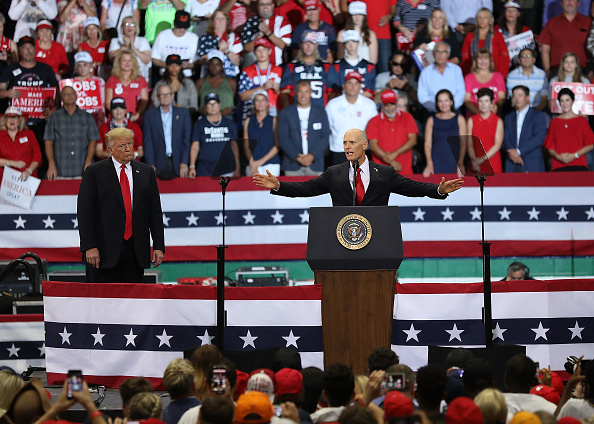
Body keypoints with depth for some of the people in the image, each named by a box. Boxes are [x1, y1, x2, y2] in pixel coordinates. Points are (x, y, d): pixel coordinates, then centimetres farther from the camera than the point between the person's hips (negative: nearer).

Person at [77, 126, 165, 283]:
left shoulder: (146, 172, 12)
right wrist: (89, 247, -12)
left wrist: (158, 246, 5)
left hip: (136, 253, 3)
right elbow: (84, 211, -3)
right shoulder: (94, 172, 1)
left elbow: (155, 211, 12)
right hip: (104, 251, -3)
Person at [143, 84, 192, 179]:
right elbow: (147, 142, 4)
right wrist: (151, 165, -6)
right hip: (158, 164, -1)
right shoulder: (150, 115, 9)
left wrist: (184, 163, -5)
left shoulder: (183, 113, 11)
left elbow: (187, 140, 5)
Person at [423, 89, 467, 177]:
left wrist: (460, 164, -10)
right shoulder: (431, 120, 10)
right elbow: (427, 144, 5)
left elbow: (463, 143, 5)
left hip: (454, 163, 0)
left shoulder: (459, 119, 9)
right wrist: (429, 164, -10)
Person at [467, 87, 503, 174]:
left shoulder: (498, 121, 5)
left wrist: (483, 158, -15)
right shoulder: (471, 121, 8)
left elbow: (498, 144, -4)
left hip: (493, 164, -1)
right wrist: (473, 159, -16)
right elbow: (469, 144, 1)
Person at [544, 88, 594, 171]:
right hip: (558, 166, 1)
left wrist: (574, 156, -6)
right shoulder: (554, 122, 13)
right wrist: (558, 156, -9)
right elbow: (550, 146, 11)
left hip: (578, 165, -1)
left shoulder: (582, 121, 8)